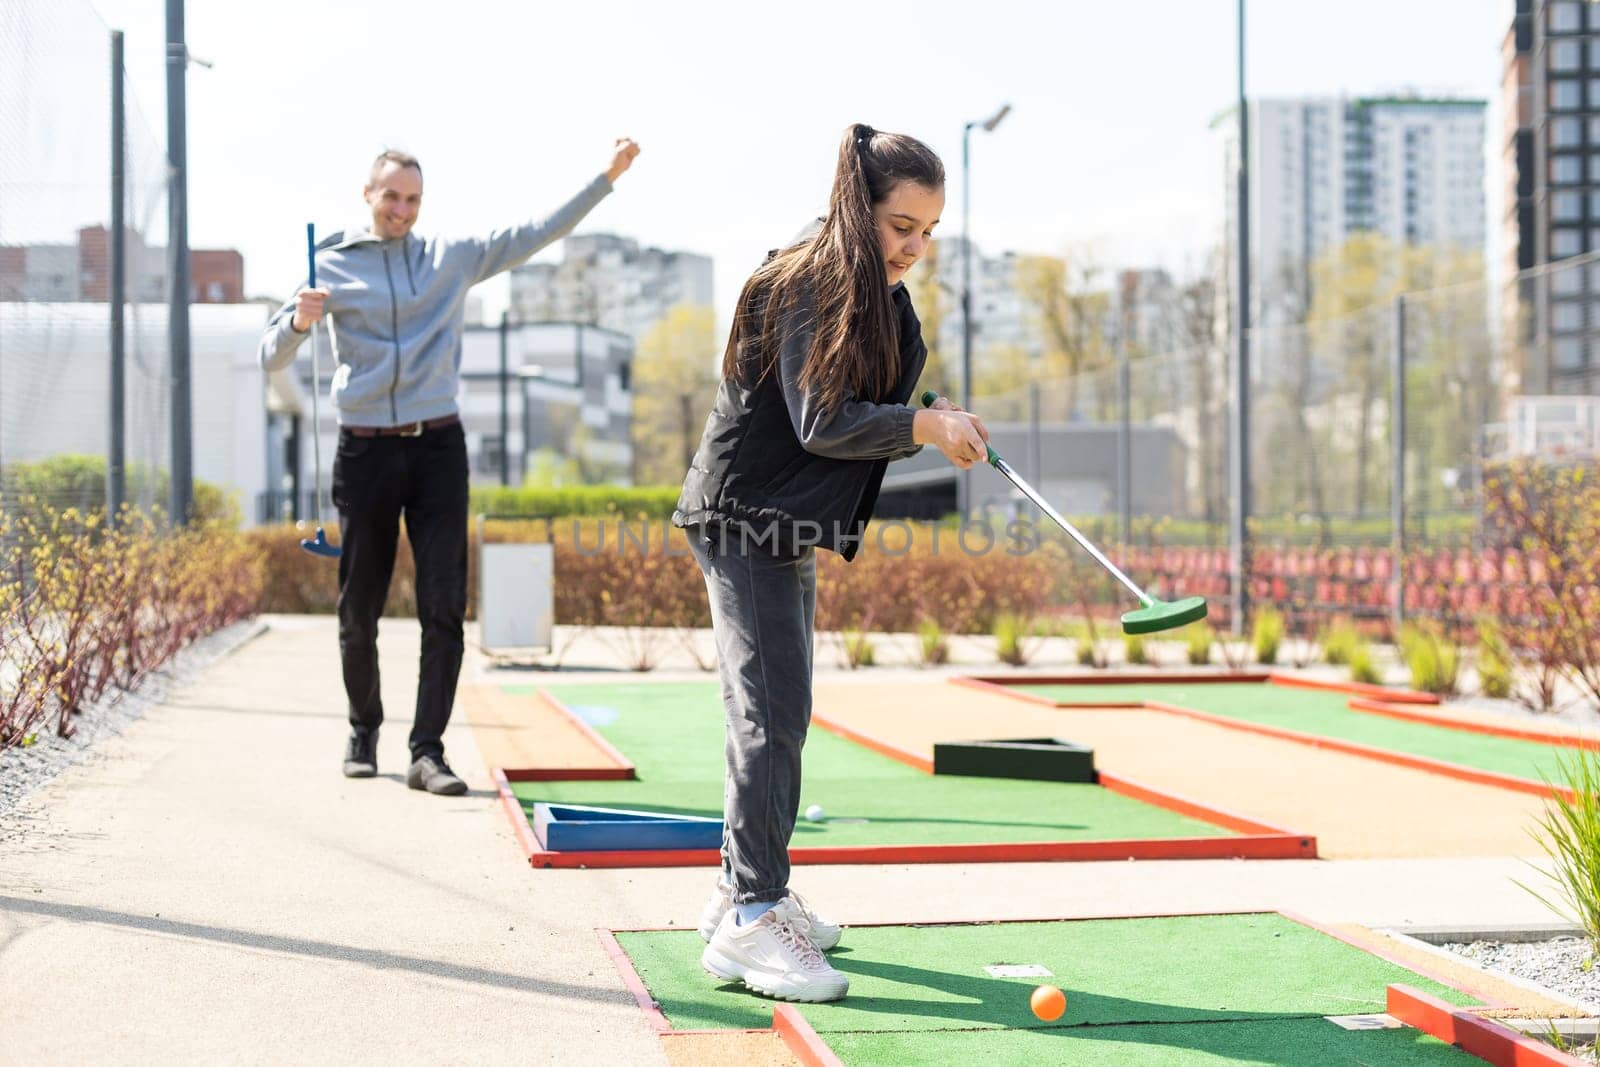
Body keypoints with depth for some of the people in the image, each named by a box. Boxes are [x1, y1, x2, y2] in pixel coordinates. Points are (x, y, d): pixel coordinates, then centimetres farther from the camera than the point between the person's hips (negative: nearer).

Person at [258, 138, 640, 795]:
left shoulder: (453, 257, 9)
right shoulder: (332, 265, 4)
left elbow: (538, 232, 8)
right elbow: (271, 358, 0)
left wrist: (608, 176, 1)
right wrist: (300, 323, -22)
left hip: (438, 447, 1)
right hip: (365, 451, -1)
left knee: (444, 606, -7)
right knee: (359, 609, 6)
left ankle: (428, 752, -5)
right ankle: (363, 730, 28)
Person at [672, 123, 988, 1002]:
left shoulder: (881, 296, 12)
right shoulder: (809, 288, -18)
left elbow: (868, 408, 15)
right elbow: (822, 423, -25)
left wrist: (934, 422, -4)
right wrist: (925, 425, -29)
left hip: (790, 527, 10)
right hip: (747, 520, -10)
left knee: (776, 715, 16)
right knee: (770, 716, -14)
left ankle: (745, 890, 27)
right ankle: (747, 925, -13)